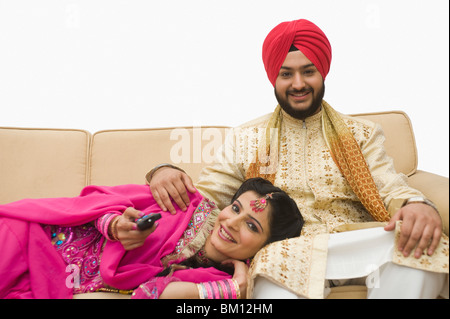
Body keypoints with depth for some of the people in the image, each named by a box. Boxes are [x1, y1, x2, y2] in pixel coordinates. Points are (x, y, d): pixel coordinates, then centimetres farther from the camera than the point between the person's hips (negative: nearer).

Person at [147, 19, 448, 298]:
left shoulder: (361, 134, 15)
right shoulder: (246, 139, 14)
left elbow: (390, 188, 3)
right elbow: (206, 195, 9)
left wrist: (417, 204, -22)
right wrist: (165, 172, -13)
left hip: (358, 247, 4)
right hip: (281, 250, -4)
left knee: (421, 248, -29)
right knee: (276, 284, -39)